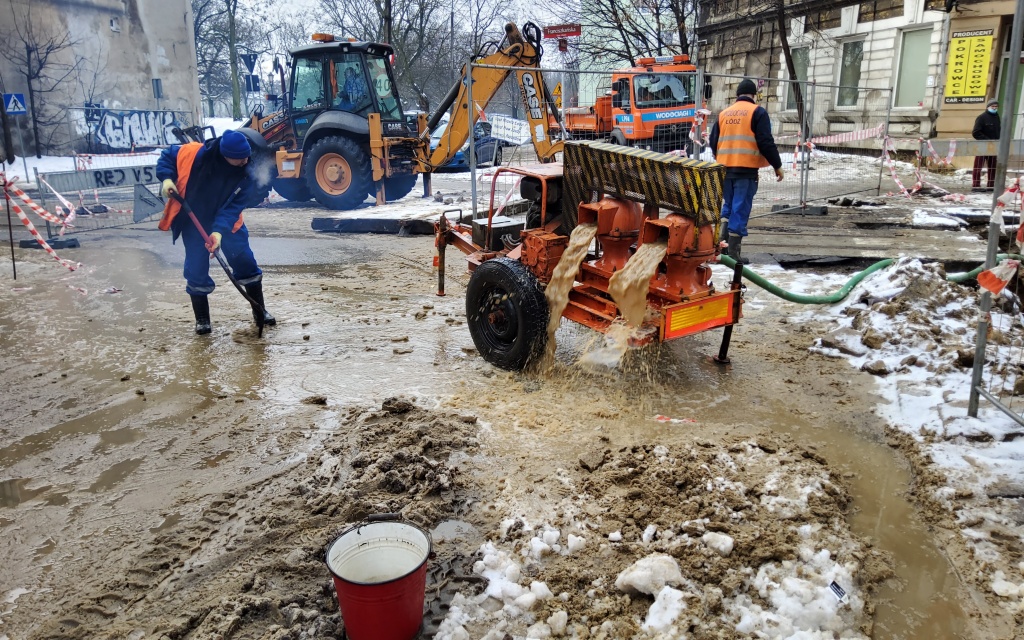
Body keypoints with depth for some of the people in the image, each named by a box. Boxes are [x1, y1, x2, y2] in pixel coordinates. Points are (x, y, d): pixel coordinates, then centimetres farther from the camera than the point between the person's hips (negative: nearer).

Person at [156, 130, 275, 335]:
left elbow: (233, 207, -24)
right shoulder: (195, 153, -25)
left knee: (246, 263, 0)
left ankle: (259, 310, 17)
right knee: (197, 271, 0)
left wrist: (219, 231, -37)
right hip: (193, 221, -1)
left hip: (227, 221, 1)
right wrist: (167, 178, -23)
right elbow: (167, 156, -6)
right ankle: (202, 318, 17)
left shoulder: (246, 174, -21)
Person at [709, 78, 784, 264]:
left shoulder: (723, 113, 13)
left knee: (728, 206, 19)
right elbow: (766, 142, -8)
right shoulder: (757, 112, -2)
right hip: (746, 169, -5)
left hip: (725, 168, 5)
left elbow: (713, 141, 16)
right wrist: (777, 165, 1)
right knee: (740, 209, -2)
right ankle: (733, 252, -4)